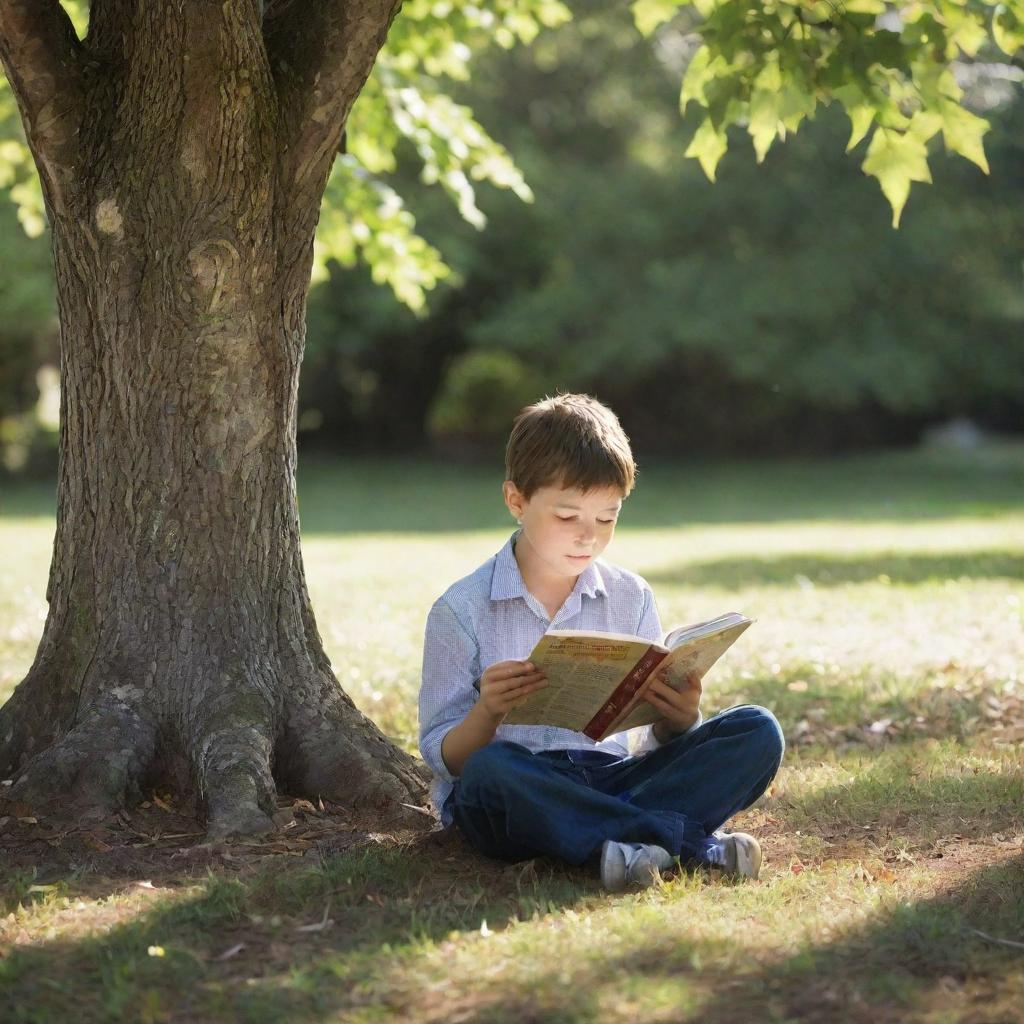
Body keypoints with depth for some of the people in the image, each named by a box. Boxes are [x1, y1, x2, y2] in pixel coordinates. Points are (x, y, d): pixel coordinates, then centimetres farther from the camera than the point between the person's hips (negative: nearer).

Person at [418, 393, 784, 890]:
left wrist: (678, 721, -15)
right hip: (514, 792, -3)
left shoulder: (631, 597, 9)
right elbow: (445, 757, -3)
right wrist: (487, 713, -25)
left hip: (611, 778, 4)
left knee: (757, 732, -15)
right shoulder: (461, 609, -2)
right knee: (492, 769, -39)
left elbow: (655, 743, 9)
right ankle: (697, 842, -33)